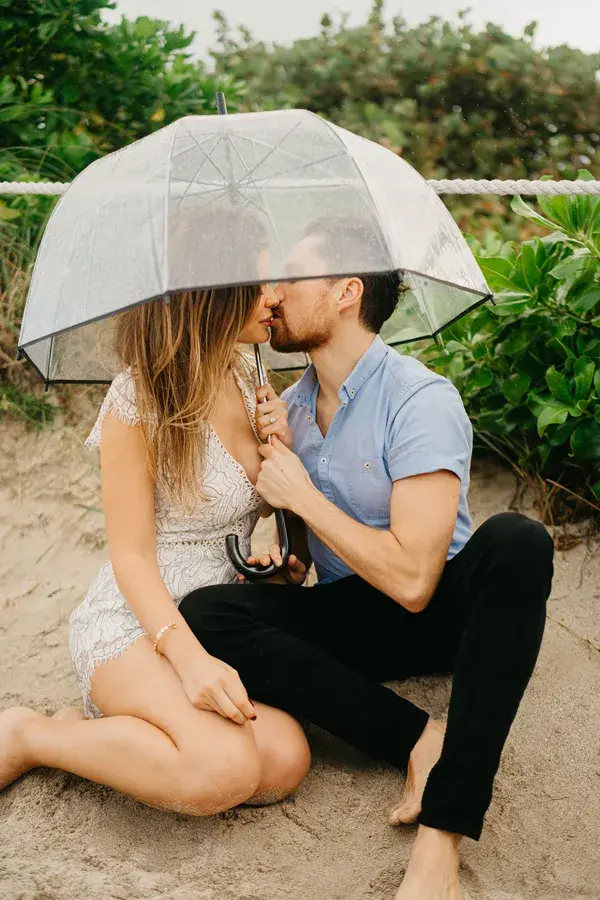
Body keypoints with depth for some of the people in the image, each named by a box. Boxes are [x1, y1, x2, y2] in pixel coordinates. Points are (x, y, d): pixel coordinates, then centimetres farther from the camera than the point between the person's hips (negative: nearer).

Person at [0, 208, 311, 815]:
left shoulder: (248, 379, 7)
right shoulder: (138, 401, -14)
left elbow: (284, 511, 18)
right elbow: (132, 555, -14)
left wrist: (282, 451, -5)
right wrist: (188, 657, -29)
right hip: (135, 623, -6)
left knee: (284, 763, -23)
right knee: (224, 769, -32)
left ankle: (94, 730, 0)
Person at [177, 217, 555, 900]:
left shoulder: (421, 400, -17)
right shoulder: (292, 406, 6)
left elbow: (412, 579, -27)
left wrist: (301, 495, -16)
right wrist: (276, 547, -11)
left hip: (443, 610, -5)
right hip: (350, 618, 5)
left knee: (516, 542, -38)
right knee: (204, 613, -21)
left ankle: (444, 831, -41)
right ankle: (418, 740, -21)